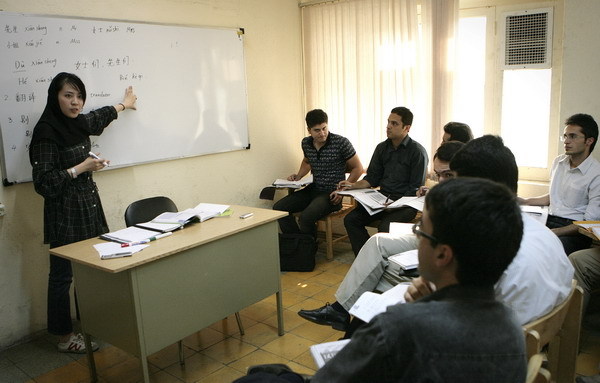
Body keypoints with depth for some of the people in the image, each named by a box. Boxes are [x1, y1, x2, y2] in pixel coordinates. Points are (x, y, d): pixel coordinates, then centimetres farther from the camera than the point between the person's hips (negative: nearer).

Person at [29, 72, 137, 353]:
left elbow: (100, 117, 31)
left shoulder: (78, 123, 7)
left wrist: (124, 105, 46)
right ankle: (64, 338, 16)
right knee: (63, 275, 2)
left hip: (89, 206, 8)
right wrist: (81, 168, -17)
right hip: (64, 214, -7)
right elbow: (43, 184, -18)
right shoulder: (46, 132, -15)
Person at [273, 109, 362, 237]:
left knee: (306, 217, -30)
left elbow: (358, 168, -3)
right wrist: (298, 176, 10)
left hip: (332, 194, -6)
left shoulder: (341, 142, -11)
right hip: (313, 189, 6)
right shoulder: (306, 143, 6)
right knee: (279, 207, -10)